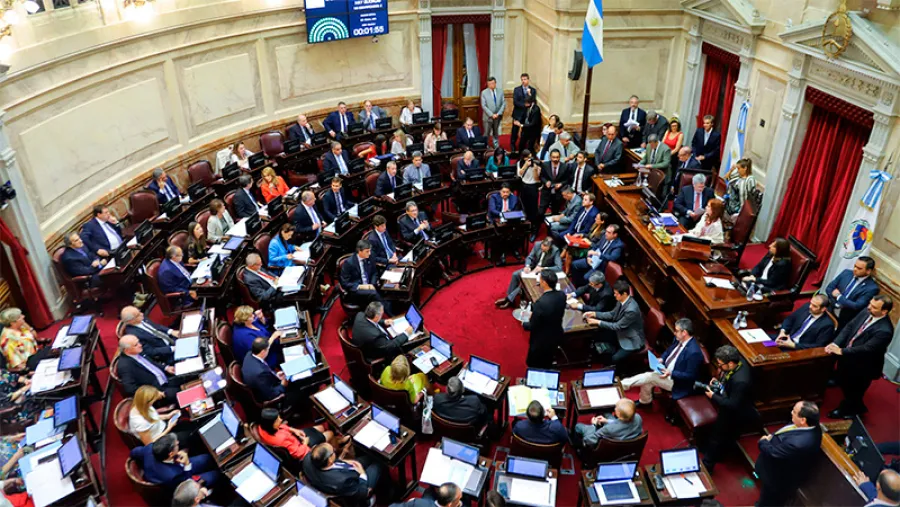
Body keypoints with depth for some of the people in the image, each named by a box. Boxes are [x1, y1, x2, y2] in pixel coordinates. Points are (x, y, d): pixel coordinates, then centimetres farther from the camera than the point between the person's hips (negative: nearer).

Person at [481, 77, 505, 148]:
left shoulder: (500, 92, 4)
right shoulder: (484, 92, -5)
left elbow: (503, 104, 1)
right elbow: (484, 106, -9)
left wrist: (498, 114, -12)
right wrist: (492, 115, -15)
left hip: (497, 117, 3)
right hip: (488, 117, -3)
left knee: (496, 134, 12)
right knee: (486, 134, 0)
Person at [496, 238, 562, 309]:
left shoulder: (555, 251, -25)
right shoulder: (537, 244, -13)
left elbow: (559, 267, -31)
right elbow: (529, 257, -3)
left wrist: (542, 268, -36)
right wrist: (527, 266, -25)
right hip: (533, 268, 5)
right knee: (515, 274, -13)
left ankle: (509, 299, -17)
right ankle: (509, 297, -5)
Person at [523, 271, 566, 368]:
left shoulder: (540, 303, -36)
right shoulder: (561, 295, -14)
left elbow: (532, 326, -23)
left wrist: (524, 324, -2)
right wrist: (534, 313, 2)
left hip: (541, 341, -6)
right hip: (556, 336, 6)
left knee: (535, 367, 21)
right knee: (547, 365, 30)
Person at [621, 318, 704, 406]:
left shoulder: (694, 352, -29)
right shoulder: (679, 339, -4)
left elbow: (690, 376, -24)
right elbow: (668, 351, 16)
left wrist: (671, 373, -28)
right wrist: (661, 359, -3)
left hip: (677, 381, -8)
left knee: (649, 377, -19)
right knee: (647, 381, -8)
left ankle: (621, 385, -8)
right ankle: (645, 401, 16)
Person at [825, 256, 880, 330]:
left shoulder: (872, 288, -16)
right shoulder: (846, 273, -1)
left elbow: (857, 306, -22)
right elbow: (829, 288, 2)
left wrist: (838, 296, -14)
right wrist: (836, 303, -14)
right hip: (830, 313, 5)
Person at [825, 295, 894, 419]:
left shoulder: (884, 330, -32)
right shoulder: (866, 313, -9)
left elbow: (867, 348, -33)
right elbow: (849, 327, -5)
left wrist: (841, 351, -29)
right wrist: (835, 343, -17)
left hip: (861, 367, -7)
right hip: (847, 358, 7)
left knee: (854, 391, 18)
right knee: (843, 383, 28)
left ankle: (852, 409, 47)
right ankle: (849, 404, 55)